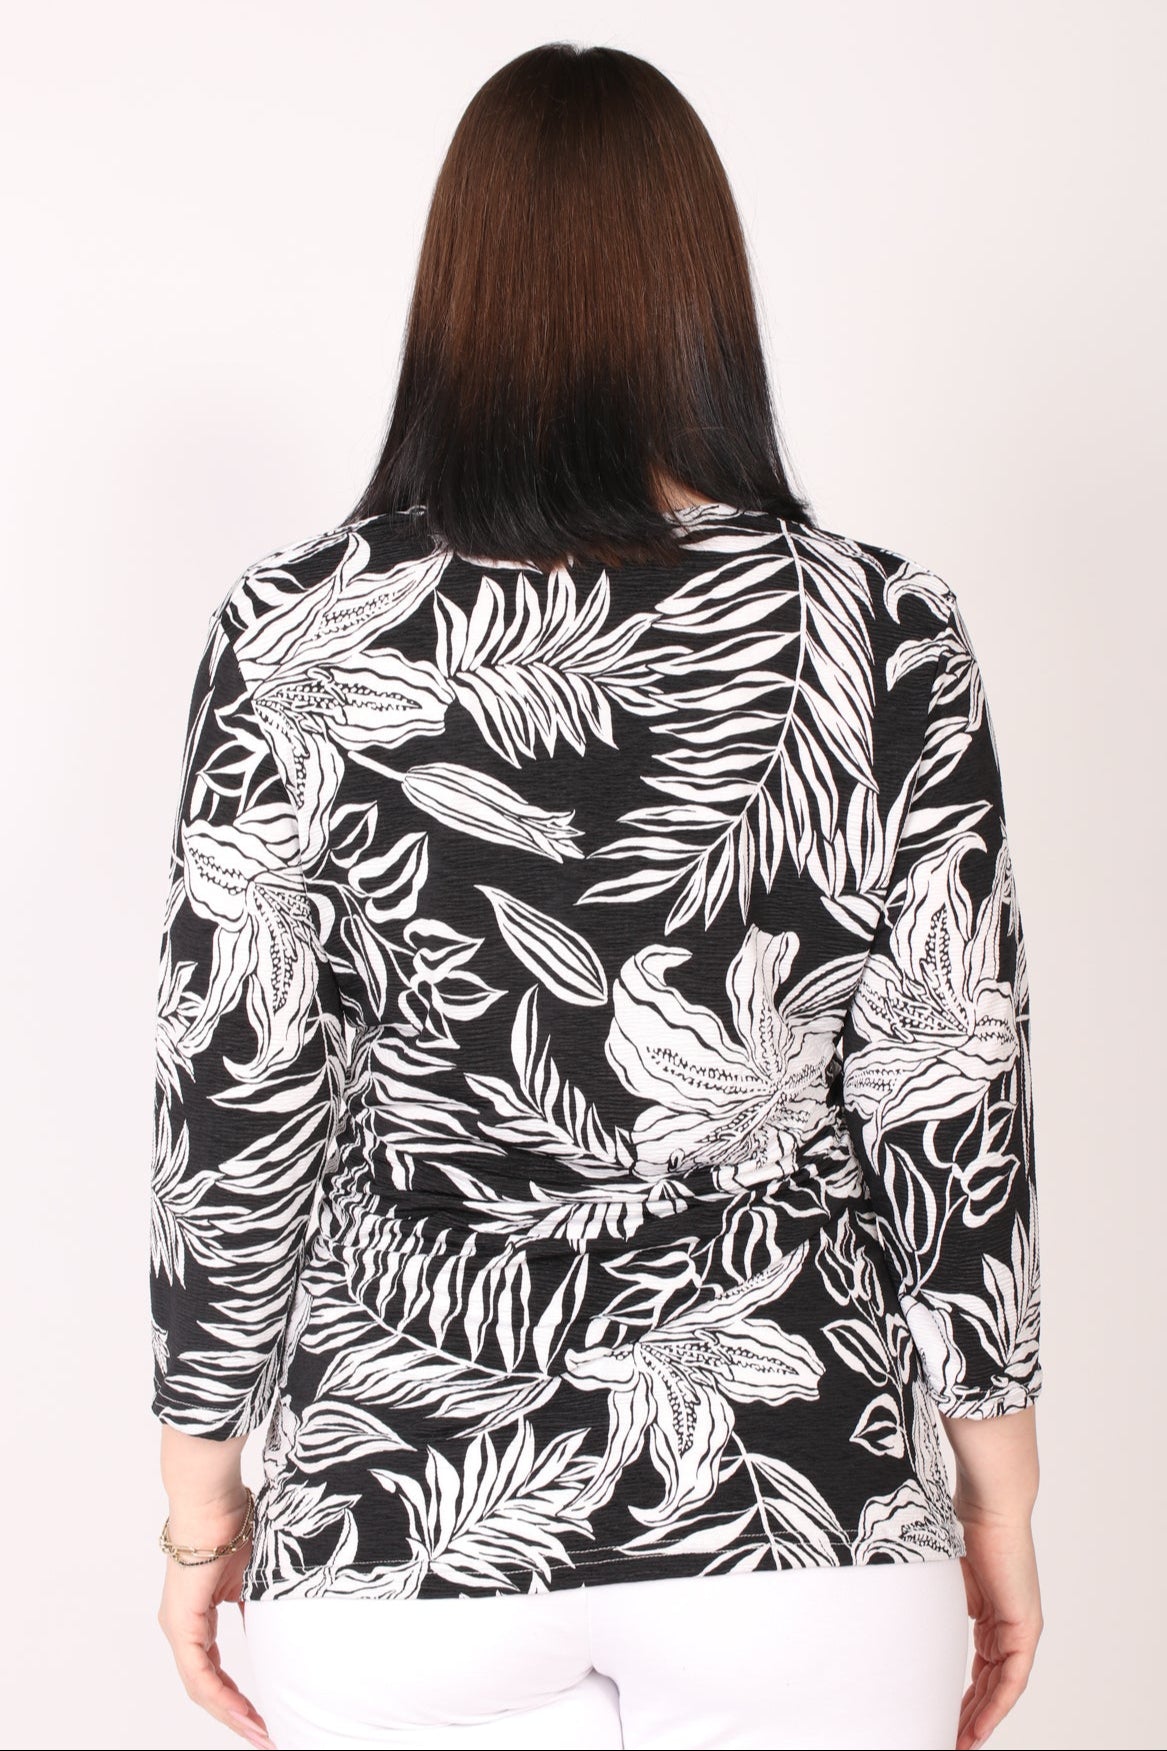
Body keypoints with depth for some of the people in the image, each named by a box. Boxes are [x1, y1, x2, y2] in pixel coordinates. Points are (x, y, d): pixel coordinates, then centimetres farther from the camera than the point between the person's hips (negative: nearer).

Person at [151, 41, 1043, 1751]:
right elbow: (956, 1103, -6)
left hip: (401, 1501, 1)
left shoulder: (293, 634, -10)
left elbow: (236, 1094, -7)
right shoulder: (881, 630, -9)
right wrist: (998, 1490, 6)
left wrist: (202, 1466, 7)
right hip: (797, 1500, 0)